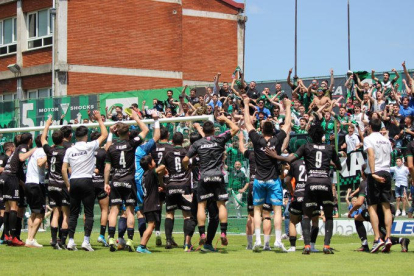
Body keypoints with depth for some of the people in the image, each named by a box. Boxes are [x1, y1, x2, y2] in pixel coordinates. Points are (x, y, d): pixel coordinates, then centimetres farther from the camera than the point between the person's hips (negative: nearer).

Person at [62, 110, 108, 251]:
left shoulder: (69, 150, 7)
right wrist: (99, 119, 16)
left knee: (73, 213, 8)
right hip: (86, 181, -4)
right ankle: (86, 241, -9)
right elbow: (104, 134, 6)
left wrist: (68, 185, 12)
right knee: (89, 213, 0)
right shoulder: (90, 146, -3)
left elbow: (63, 169, 5)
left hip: (73, 182, 4)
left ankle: (71, 241, 4)